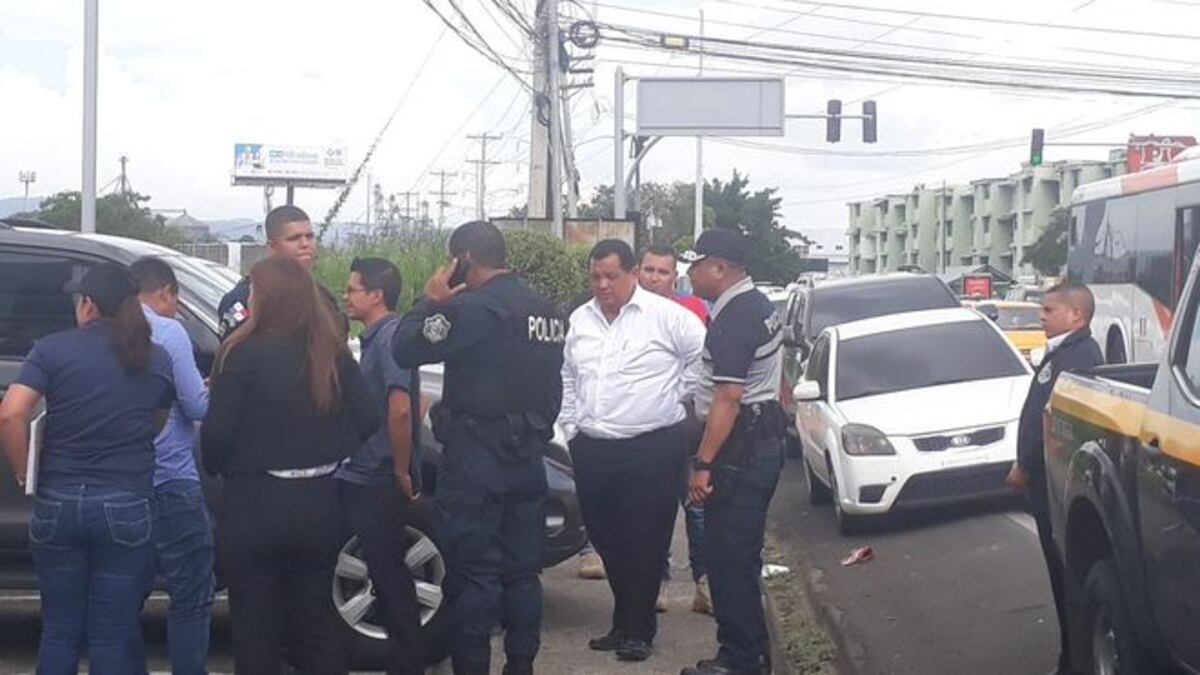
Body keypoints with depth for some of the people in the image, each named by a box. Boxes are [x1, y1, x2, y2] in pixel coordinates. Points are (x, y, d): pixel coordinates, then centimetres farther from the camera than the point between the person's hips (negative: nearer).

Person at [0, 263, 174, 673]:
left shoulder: (53, 349, -3)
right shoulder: (157, 360, 6)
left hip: (58, 503, 0)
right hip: (126, 507, 1)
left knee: (60, 632, 12)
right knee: (113, 637, 5)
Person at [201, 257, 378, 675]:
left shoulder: (244, 354, -13)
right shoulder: (333, 354, 1)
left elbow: (216, 433, -15)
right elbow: (369, 422, 0)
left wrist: (214, 466, 6)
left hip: (255, 506, -4)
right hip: (319, 505, 5)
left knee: (256, 629, 9)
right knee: (316, 620, 17)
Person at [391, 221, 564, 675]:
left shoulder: (472, 309, -17)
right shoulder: (546, 312, 12)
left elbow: (404, 350, -19)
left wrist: (431, 300, -5)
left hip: (476, 456, -8)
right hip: (528, 456, 8)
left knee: (473, 573, -3)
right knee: (521, 569, 12)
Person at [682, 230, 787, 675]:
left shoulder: (733, 320, -19)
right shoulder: (760, 305, 14)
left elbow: (728, 399, -24)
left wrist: (704, 463, -23)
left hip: (739, 450, -11)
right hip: (764, 441, 11)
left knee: (728, 558, -5)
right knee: (740, 555, 16)